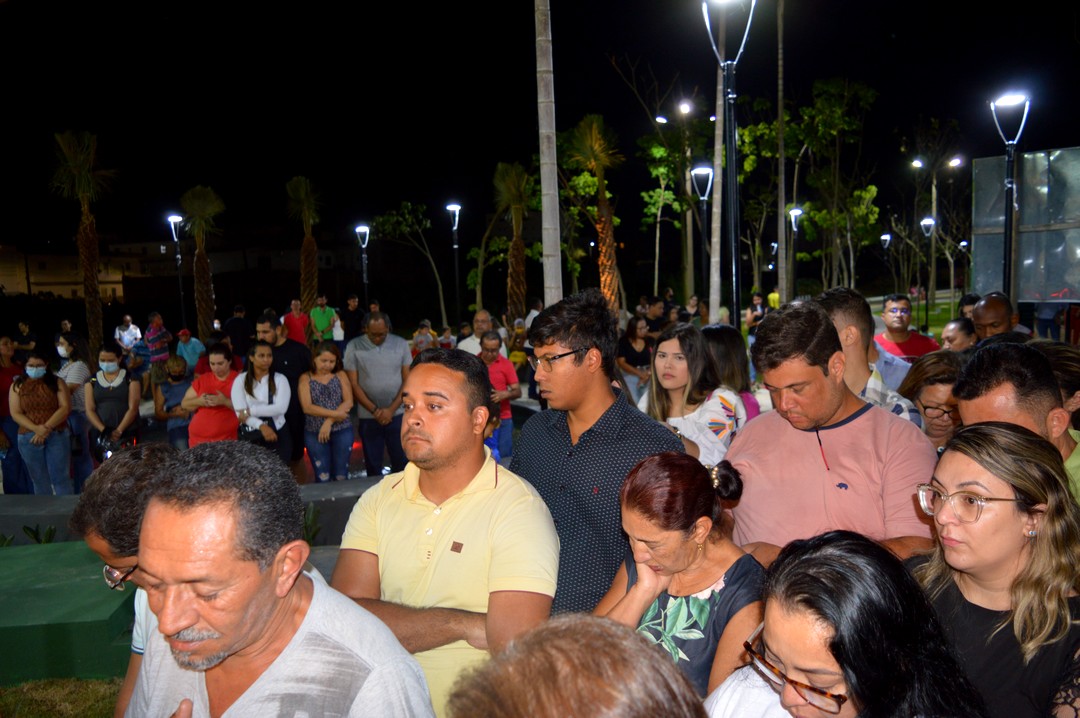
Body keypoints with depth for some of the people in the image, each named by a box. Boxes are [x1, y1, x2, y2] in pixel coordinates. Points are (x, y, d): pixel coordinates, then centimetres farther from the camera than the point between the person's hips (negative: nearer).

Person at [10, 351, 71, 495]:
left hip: (57, 436, -1)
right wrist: (36, 429, -16)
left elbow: (65, 407, -6)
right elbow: (15, 413, -1)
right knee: (39, 480, 10)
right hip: (29, 438, 1)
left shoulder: (56, 383, 4)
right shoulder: (17, 386, 6)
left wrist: (47, 427, -17)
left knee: (61, 478, -2)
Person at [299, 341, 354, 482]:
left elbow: (348, 402, -5)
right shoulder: (306, 378, 3)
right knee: (322, 478, 4)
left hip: (342, 431, 1)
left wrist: (329, 421, -15)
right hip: (314, 433, -1)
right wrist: (335, 413, -14)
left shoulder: (340, 375, 6)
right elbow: (307, 407, -9)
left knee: (341, 476, 6)